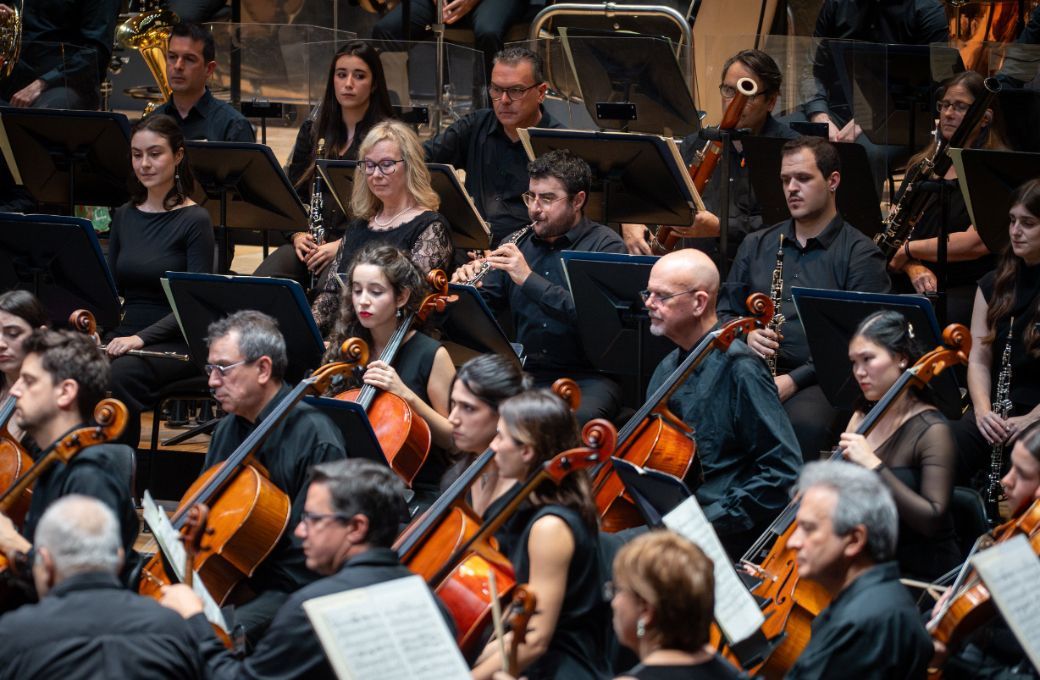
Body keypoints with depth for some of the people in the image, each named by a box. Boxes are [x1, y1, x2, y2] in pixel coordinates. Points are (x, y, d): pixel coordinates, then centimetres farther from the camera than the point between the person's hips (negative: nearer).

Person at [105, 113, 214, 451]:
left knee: (122, 374, -36)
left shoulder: (194, 220, -6)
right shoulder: (124, 216, 12)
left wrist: (141, 337, -24)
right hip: (125, 333, 5)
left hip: (175, 343, -5)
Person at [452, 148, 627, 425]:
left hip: (586, 378, -5)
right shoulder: (519, 243, 15)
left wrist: (529, 279, -22)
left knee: (580, 417, -38)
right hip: (523, 372, 5)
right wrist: (466, 286, -4)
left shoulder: (605, 246, -3)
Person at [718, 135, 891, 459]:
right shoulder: (755, 246, 21)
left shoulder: (860, 254, 4)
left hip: (817, 381, -4)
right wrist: (745, 335, -1)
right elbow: (725, 312, 24)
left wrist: (795, 379, -16)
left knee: (805, 421, -39)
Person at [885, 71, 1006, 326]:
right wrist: (913, 267, -9)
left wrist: (909, 249, -4)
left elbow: (978, 242, -11)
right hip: (916, 286, 5)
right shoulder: (922, 165, 20)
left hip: (970, 288, -5)